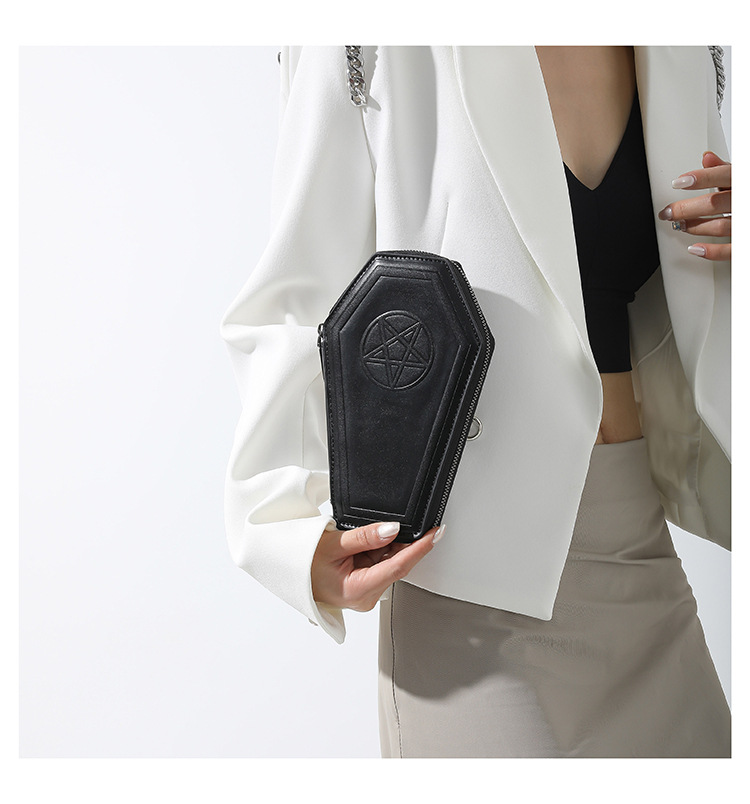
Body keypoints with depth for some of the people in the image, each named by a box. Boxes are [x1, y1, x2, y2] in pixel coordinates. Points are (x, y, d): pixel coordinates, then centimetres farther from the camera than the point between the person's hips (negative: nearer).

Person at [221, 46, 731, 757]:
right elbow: (294, 311, -9)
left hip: (640, 541, 6)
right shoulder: (381, 54, -9)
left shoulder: (677, 60, 8)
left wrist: (724, 245, -4)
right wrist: (299, 531, -21)